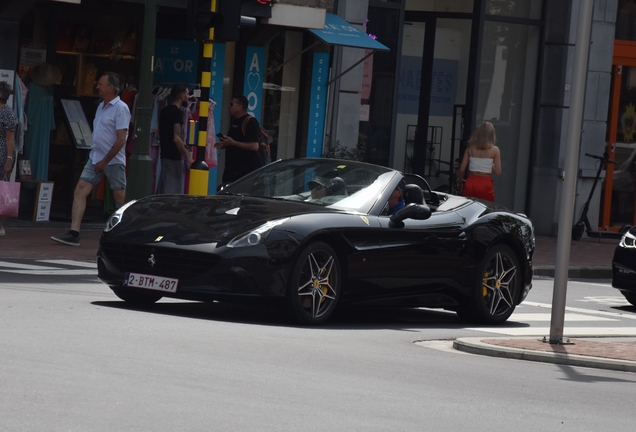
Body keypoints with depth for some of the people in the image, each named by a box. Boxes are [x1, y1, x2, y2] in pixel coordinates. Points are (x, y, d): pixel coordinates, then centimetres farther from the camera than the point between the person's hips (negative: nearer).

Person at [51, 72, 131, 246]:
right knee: (80, 191, -4)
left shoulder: (120, 108, -13)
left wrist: (105, 161, -16)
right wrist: (97, 159, 14)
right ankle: (74, 234, -9)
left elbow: (121, 140, -17)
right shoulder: (101, 107, 13)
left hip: (113, 161, -8)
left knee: (120, 199, 2)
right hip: (95, 158, 8)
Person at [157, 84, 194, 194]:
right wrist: (188, 158, -16)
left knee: (165, 191, 12)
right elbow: (176, 138, -22)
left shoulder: (164, 111, 13)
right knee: (174, 193, -7)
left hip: (165, 155, 9)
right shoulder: (177, 112, -15)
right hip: (174, 157, -9)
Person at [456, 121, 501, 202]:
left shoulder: (470, 148, 1)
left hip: (470, 183, 3)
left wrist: (459, 182, 20)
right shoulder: (494, 150, -6)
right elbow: (498, 171, -5)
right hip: (485, 185, -3)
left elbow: (461, 169, 3)